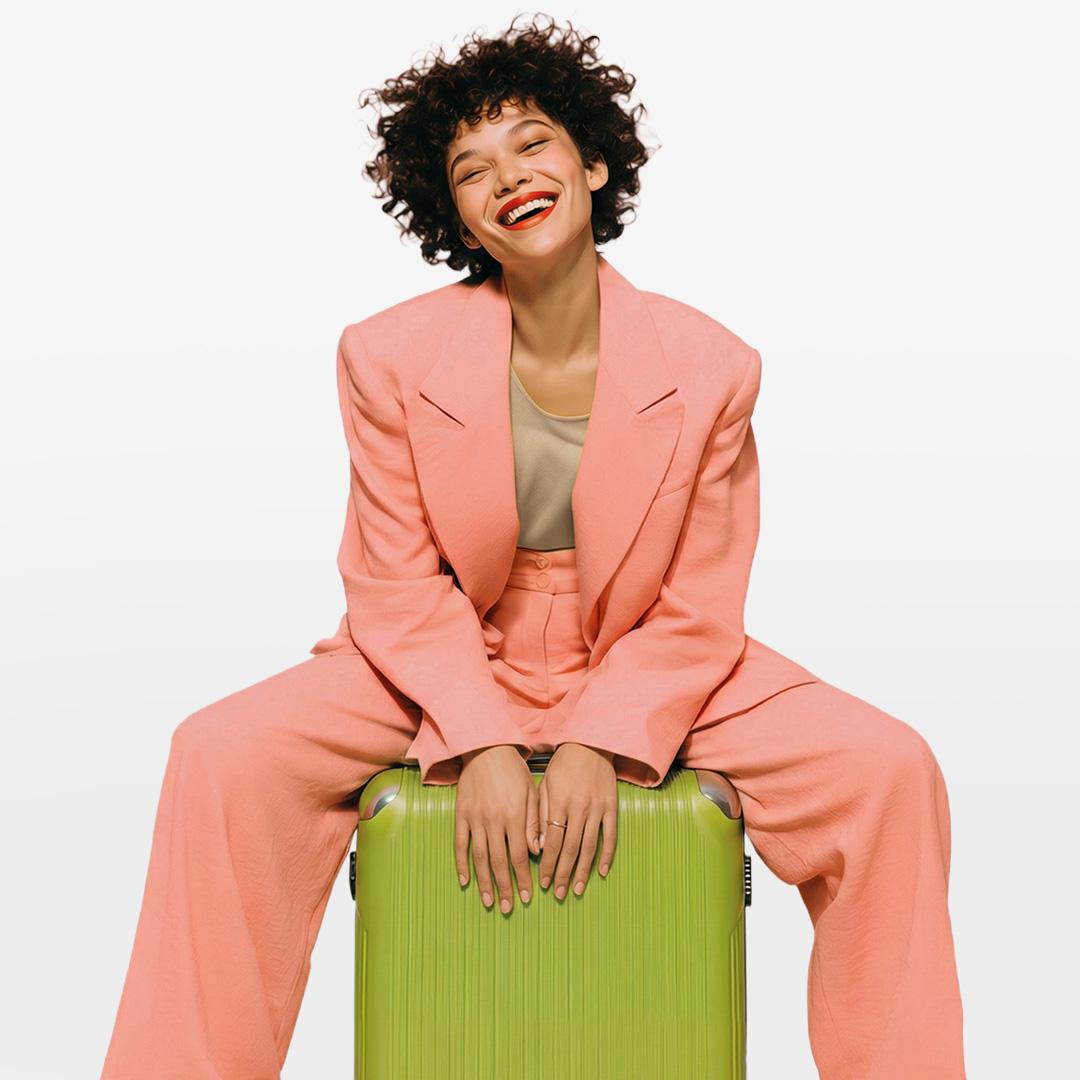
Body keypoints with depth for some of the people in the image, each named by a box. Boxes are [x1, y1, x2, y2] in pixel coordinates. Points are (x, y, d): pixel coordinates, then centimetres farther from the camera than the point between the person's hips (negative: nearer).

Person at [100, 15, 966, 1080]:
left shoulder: (710, 366, -11)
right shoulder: (389, 356, -10)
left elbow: (696, 613, -7)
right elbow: (400, 587, -6)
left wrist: (601, 746, -21)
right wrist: (480, 745, -21)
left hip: (646, 670, 0)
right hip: (449, 668, 0)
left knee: (891, 770, -20)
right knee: (222, 756, -23)